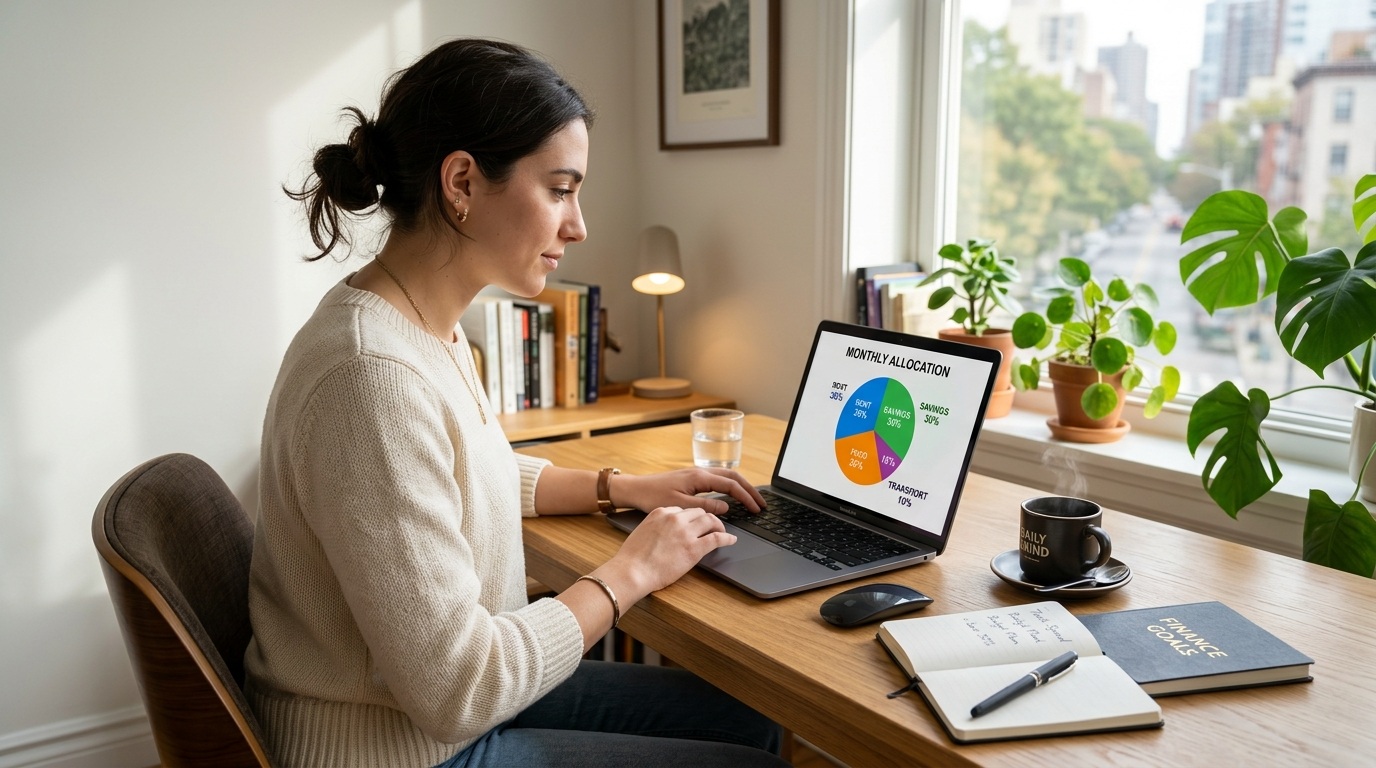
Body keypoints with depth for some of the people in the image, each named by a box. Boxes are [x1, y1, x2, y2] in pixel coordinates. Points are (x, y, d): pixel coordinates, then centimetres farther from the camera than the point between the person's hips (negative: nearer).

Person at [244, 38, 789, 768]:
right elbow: (457, 688, -27)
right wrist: (629, 572, -15)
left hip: (451, 698, 8)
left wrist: (624, 487, 10)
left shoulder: (429, 326, 0)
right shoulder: (376, 374, -30)